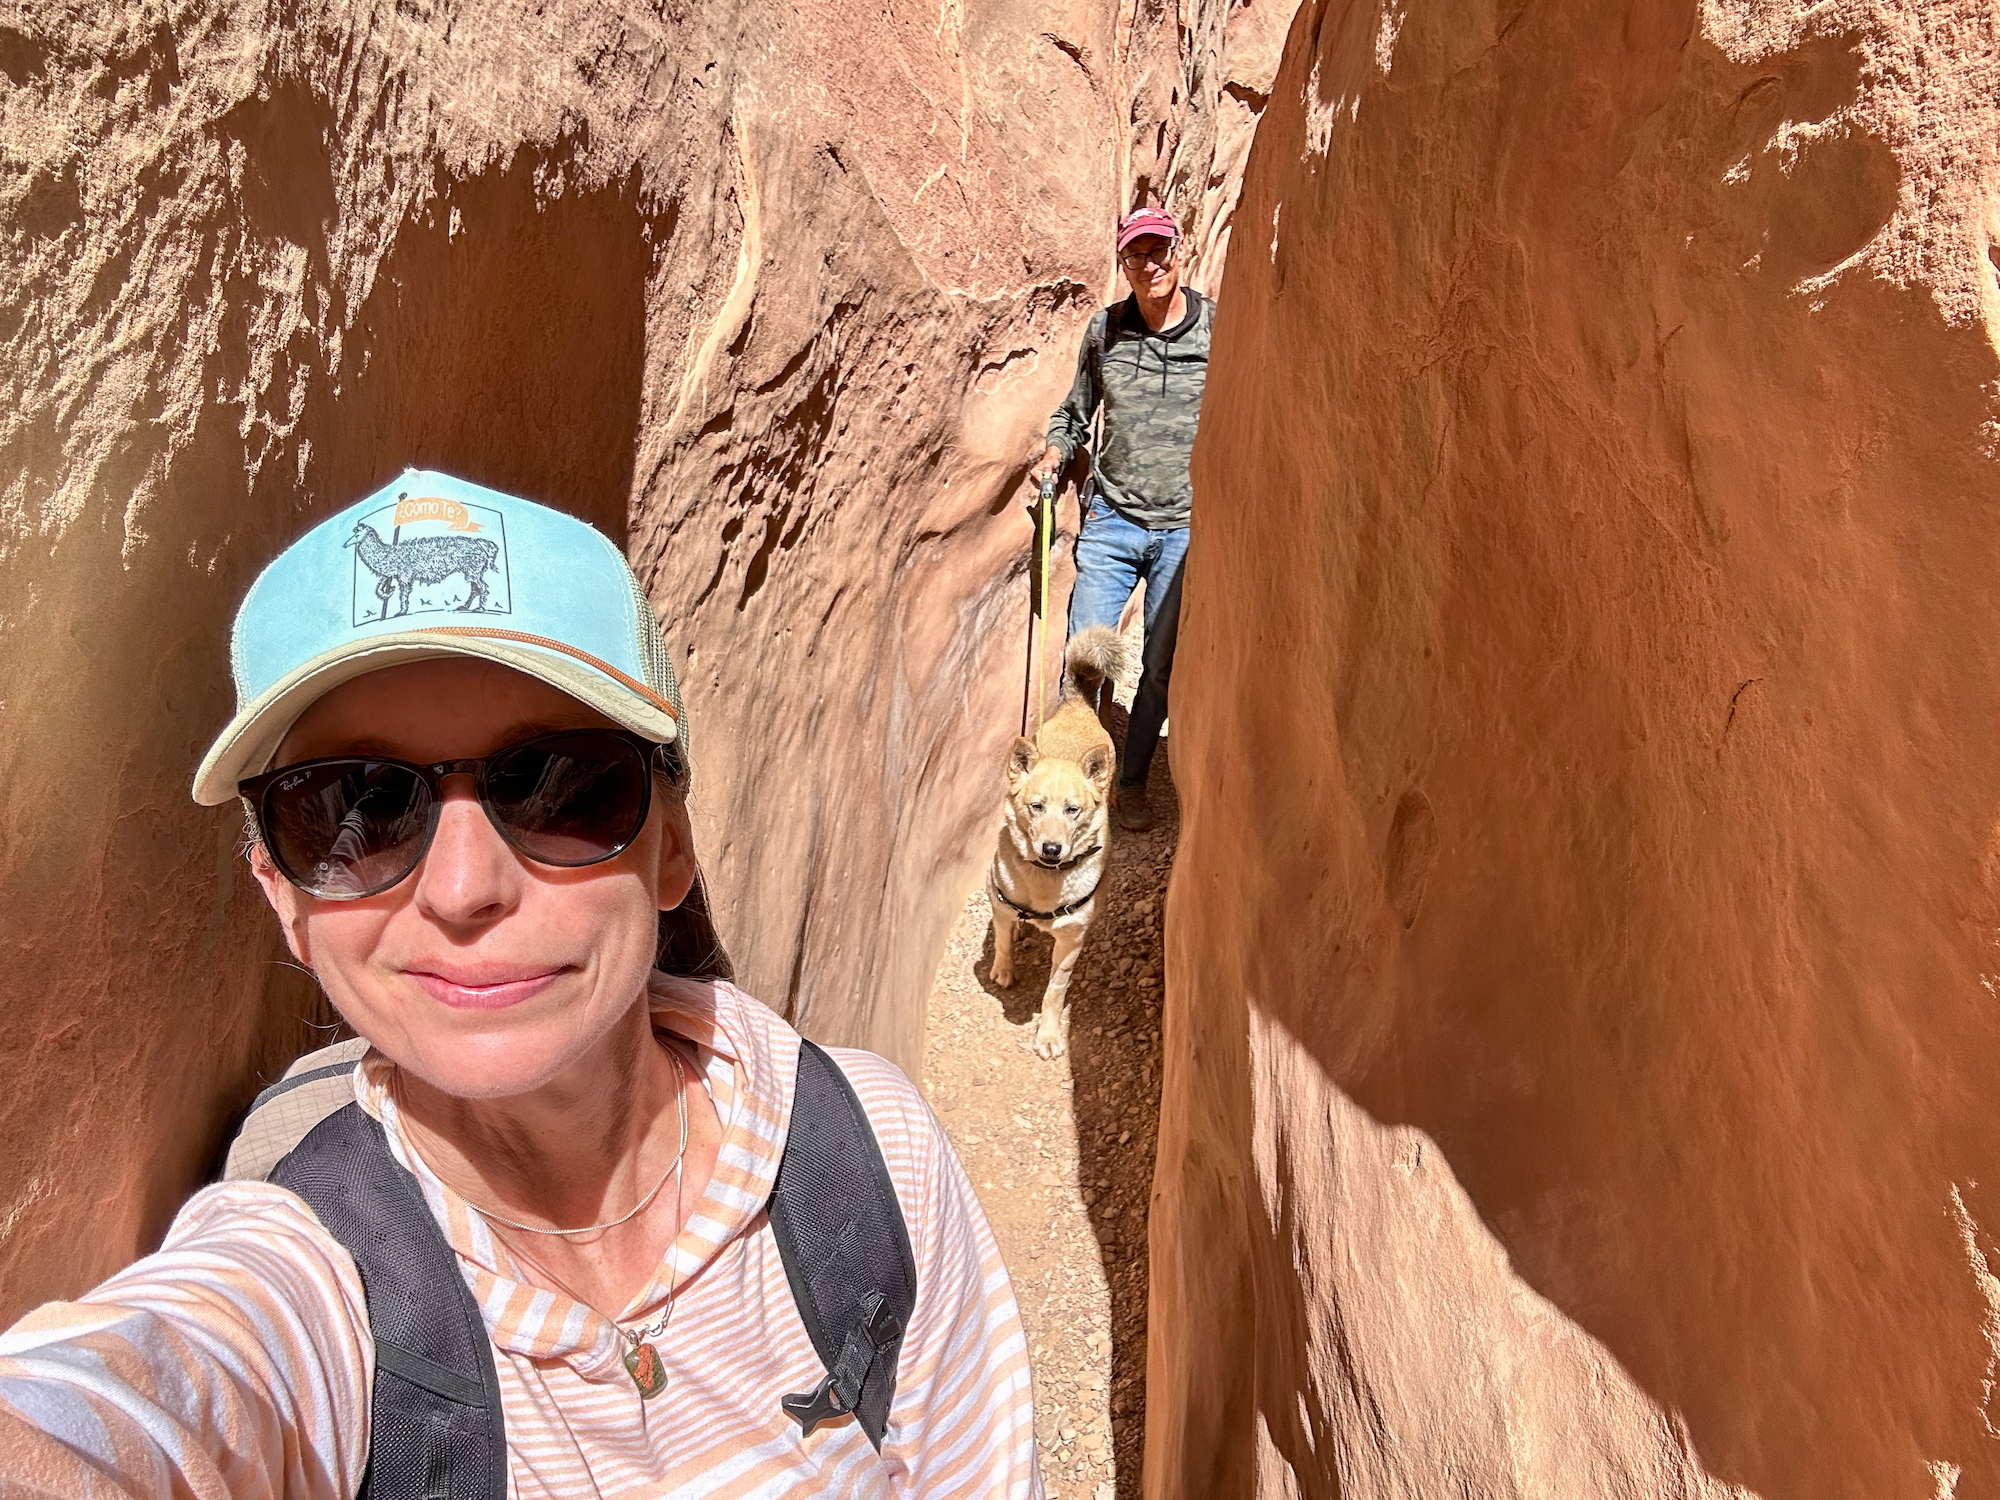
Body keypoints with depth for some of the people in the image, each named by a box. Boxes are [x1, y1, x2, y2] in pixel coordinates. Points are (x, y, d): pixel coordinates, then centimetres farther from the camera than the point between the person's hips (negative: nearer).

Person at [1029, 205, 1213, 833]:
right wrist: (1053, 454, -3)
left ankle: (1131, 782, 23)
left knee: (1161, 667, 6)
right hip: (1112, 521, 1)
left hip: (1186, 527, -1)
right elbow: (1076, 412, 16)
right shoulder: (1104, 329, 2)